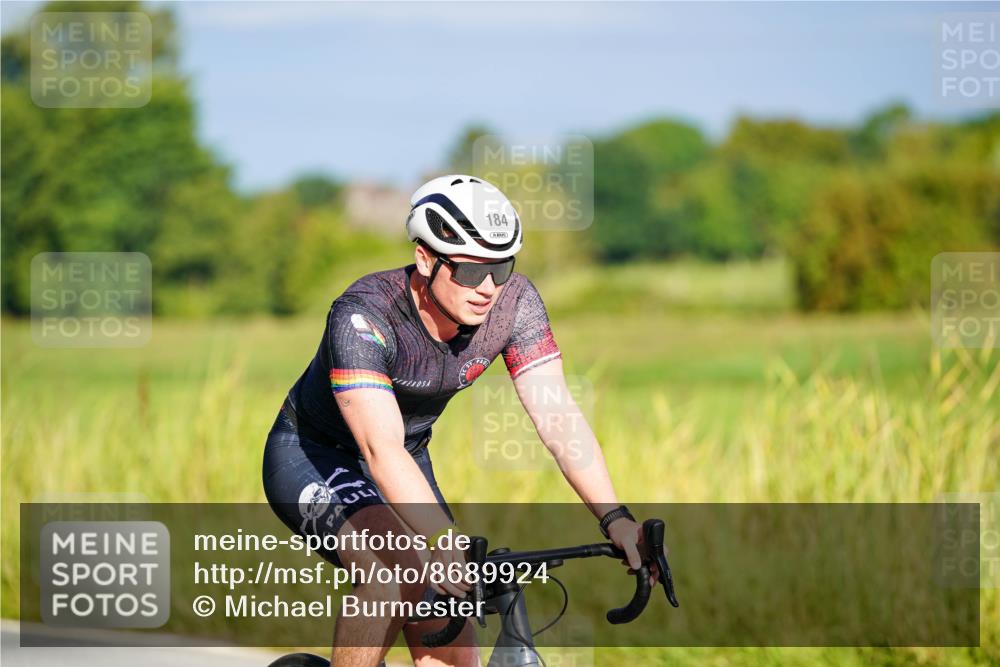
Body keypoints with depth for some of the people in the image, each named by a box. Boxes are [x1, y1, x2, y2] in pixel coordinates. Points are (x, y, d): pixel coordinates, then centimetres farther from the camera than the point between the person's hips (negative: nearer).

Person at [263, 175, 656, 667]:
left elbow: (557, 414, -24)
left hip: (407, 464, 5)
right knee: (397, 575, -34)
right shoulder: (363, 315, -34)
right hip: (312, 460, -5)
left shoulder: (513, 302, -20)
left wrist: (613, 517, -38)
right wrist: (443, 542, -58)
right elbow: (382, 450, -45)